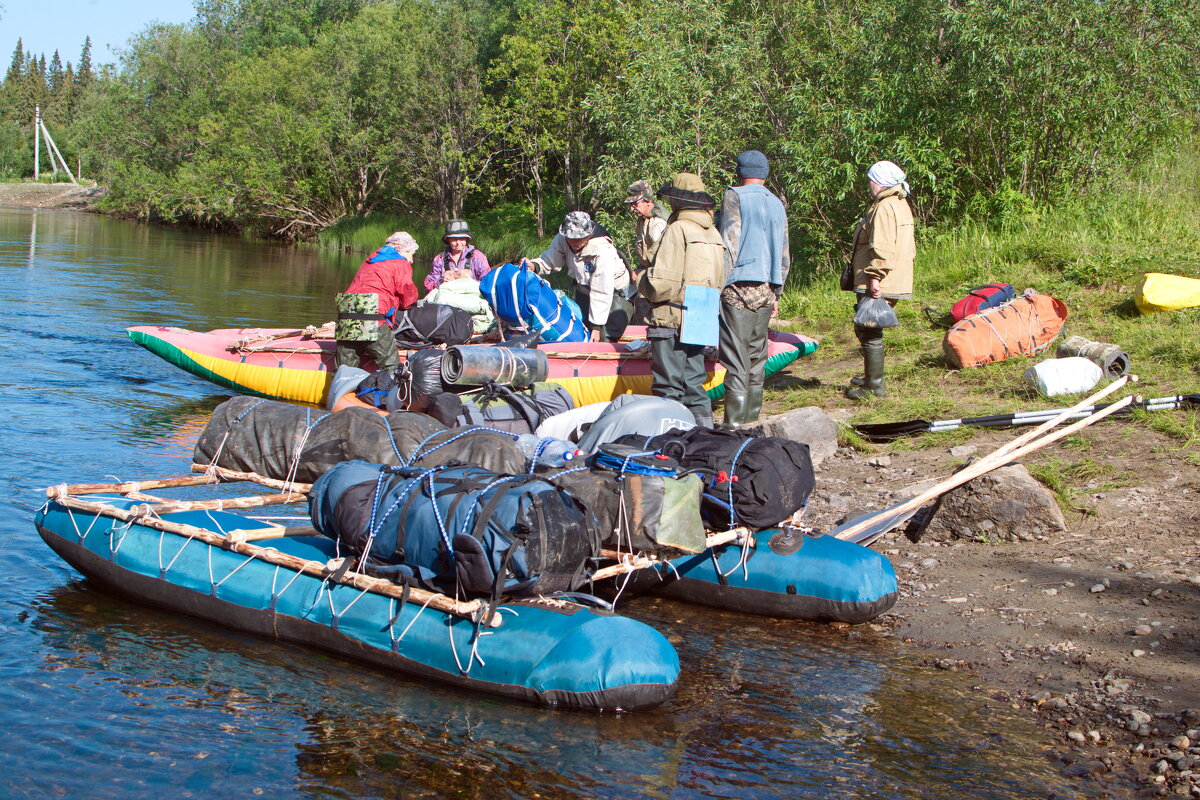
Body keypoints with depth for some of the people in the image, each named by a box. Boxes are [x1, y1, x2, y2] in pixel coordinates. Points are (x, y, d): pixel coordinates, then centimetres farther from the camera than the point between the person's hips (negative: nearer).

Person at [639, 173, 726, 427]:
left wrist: (643, 282, 1)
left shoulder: (678, 230, -12)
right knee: (693, 382, 15)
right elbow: (719, 280, 11)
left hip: (672, 319, -7)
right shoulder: (713, 233, 11)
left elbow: (663, 283, -18)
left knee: (669, 387, -2)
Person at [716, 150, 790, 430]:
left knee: (735, 356, -6)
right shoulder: (777, 204, 16)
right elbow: (784, 256, 18)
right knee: (756, 355, 12)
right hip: (766, 290, 6)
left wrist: (719, 286, -9)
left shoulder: (734, 196, -2)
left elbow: (729, 244, -12)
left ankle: (735, 423, -8)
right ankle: (752, 418, 16)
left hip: (739, 285, -6)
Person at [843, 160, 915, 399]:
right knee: (867, 330, 20)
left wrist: (876, 276, -24)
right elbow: (909, 247, 23)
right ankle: (871, 377, 29)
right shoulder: (901, 205, 18)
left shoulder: (884, 207, -15)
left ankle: (874, 386, -2)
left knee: (869, 332, -6)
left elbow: (881, 247, -24)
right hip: (897, 282, 11)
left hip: (877, 286, -11)